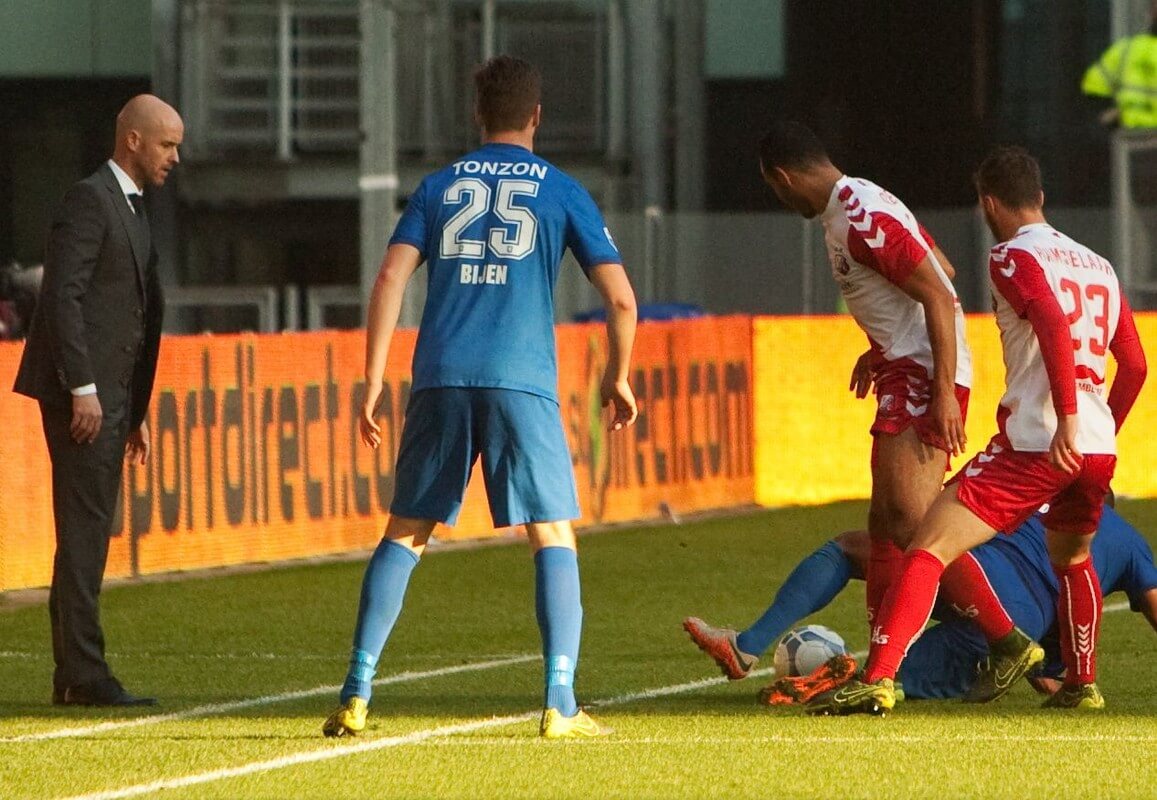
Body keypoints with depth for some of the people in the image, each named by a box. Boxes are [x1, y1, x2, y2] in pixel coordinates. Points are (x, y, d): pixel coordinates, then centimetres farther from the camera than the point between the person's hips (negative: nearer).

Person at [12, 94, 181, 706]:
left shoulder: (132, 211, 22)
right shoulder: (89, 201, -9)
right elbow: (62, 294, -17)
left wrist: (135, 412, 23)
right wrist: (83, 390, -21)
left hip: (109, 398, 10)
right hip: (82, 395, -10)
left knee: (89, 534, 9)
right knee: (84, 532, -10)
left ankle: (73, 675, 11)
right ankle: (83, 673, -12)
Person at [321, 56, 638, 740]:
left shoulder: (440, 187, 14)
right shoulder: (561, 192, 9)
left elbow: (391, 279, 3)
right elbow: (621, 298, 3)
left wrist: (374, 381, 5)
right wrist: (618, 378, 17)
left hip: (440, 382, 2)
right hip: (522, 382, -2)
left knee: (404, 534, 10)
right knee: (555, 537, 3)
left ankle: (356, 696, 5)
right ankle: (561, 704, -7)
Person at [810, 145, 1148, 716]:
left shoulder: (1013, 258, -2)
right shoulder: (1099, 267, 19)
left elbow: (1053, 324, -20)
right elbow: (1135, 366, 22)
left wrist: (1068, 422, -26)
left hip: (1036, 442, -7)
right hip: (1100, 450, 7)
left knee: (929, 549, -8)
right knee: (1072, 560, 34)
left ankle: (877, 680, -20)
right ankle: (1082, 685, 36)